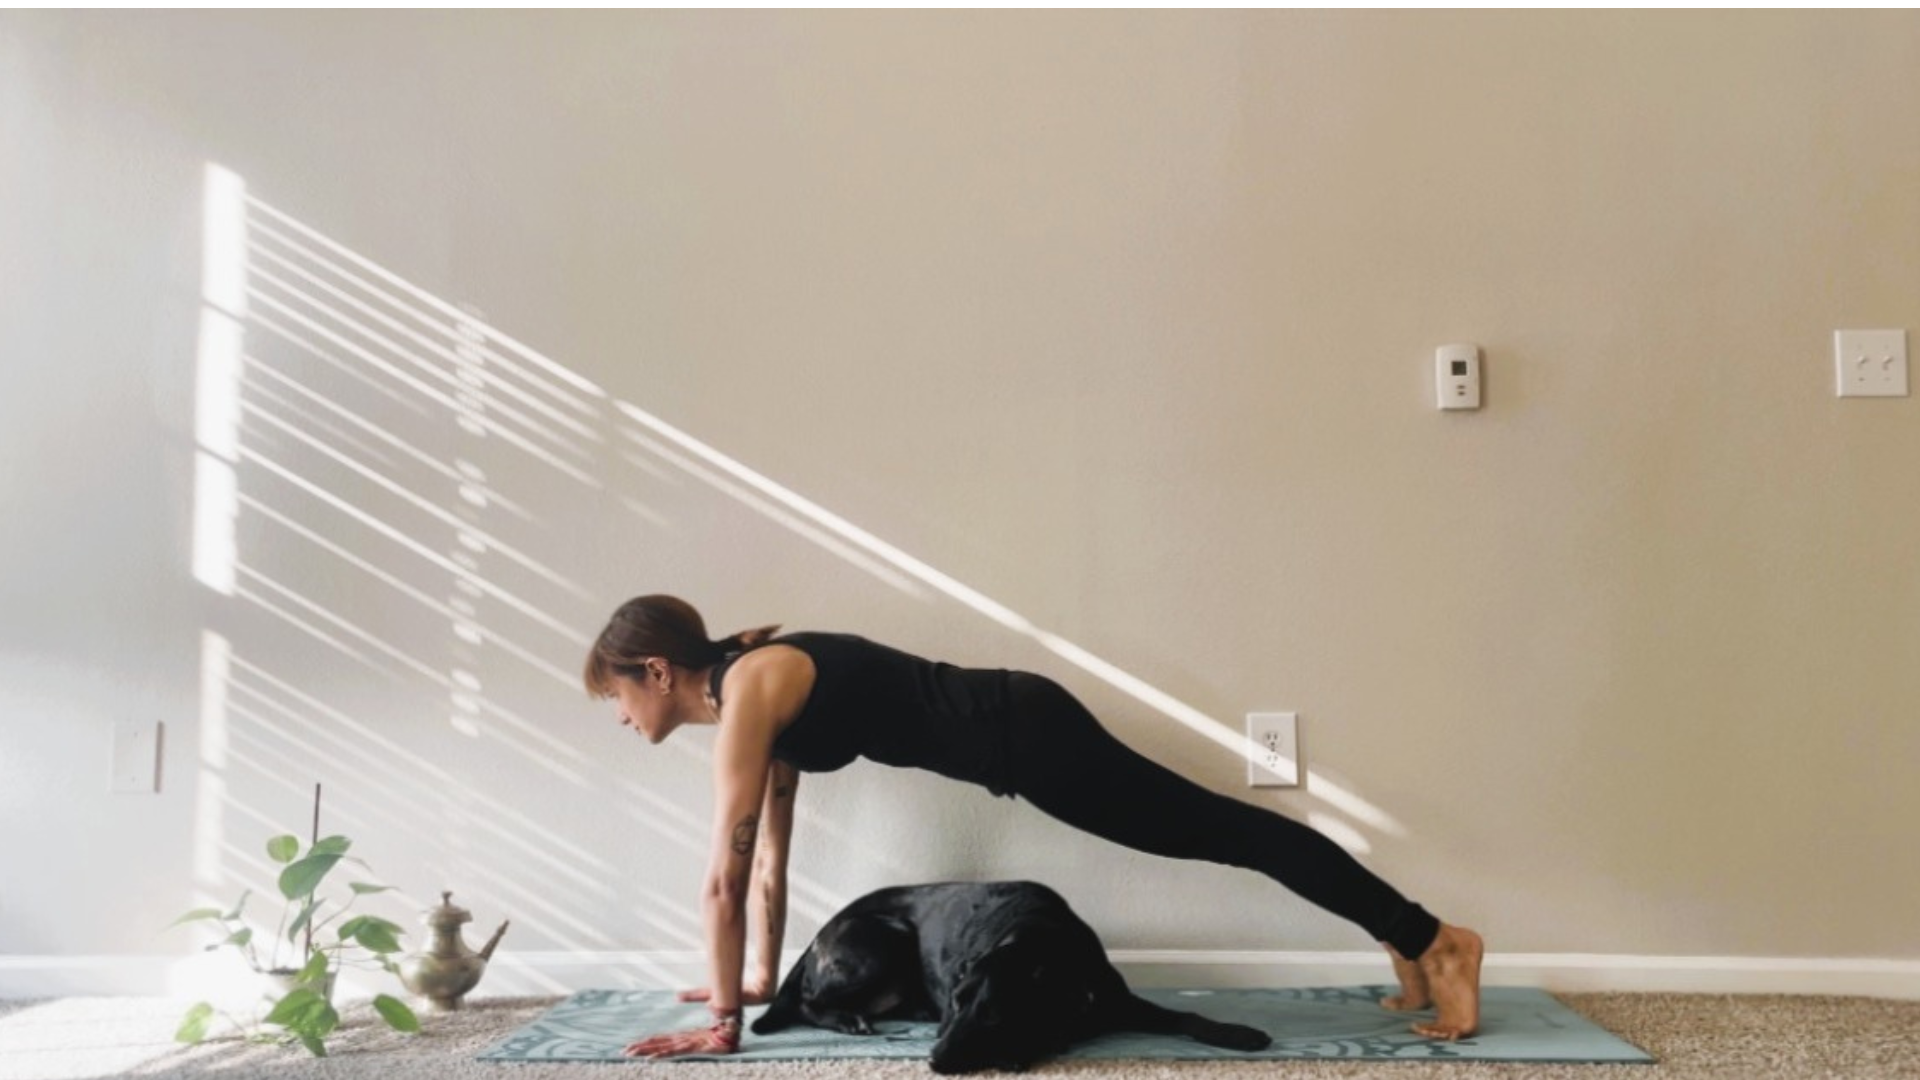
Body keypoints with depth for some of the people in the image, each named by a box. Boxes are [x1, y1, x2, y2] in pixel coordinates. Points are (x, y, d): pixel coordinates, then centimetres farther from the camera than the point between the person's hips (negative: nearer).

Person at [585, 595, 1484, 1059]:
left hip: (1021, 733, -8)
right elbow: (768, 859, 19)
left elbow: (724, 873, -15)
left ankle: (1435, 944, 6)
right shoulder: (754, 696, 12)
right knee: (1221, 834, 11)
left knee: (1225, 832, -3)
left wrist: (723, 1020, -9)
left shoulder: (749, 687, -16)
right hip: (1014, 736, 8)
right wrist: (761, 981, 24)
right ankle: (1412, 944, 21)